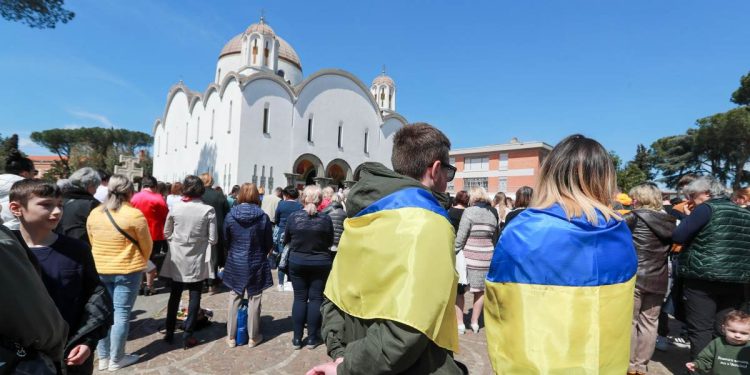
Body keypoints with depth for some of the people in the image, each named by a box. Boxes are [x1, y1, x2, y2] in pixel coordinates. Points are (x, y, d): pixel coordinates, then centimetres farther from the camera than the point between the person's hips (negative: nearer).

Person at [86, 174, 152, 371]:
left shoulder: (94, 213, 1)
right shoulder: (135, 215, -16)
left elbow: (92, 242, 11)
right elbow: (146, 245, -6)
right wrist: (140, 263, 13)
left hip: (99, 270, 6)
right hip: (127, 270, -5)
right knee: (121, 314, 4)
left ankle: (103, 358, 25)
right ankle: (116, 360, 14)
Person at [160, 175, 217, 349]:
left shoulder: (175, 207, -5)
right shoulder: (208, 210, -13)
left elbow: (166, 233, 6)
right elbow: (213, 239, -10)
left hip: (177, 258, 3)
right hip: (197, 259, -3)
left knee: (174, 295, 17)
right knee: (194, 297, 9)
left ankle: (169, 333, 28)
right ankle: (187, 336, 13)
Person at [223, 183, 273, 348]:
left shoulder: (230, 215, -8)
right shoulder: (263, 217, -13)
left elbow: (226, 240, 3)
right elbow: (269, 245, -5)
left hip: (235, 264, 2)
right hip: (256, 264, -2)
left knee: (234, 300, 14)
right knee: (254, 301, 10)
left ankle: (231, 336, 24)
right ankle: (253, 337, 21)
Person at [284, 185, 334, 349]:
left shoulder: (293, 216, -11)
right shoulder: (325, 219, -13)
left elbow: (286, 240, 2)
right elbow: (330, 243, 0)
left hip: (297, 262, 1)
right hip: (320, 263, -1)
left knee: (299, 298, 11)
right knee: (316, 298, 9)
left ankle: (297, 338, 19)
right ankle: (312, 337, 18)